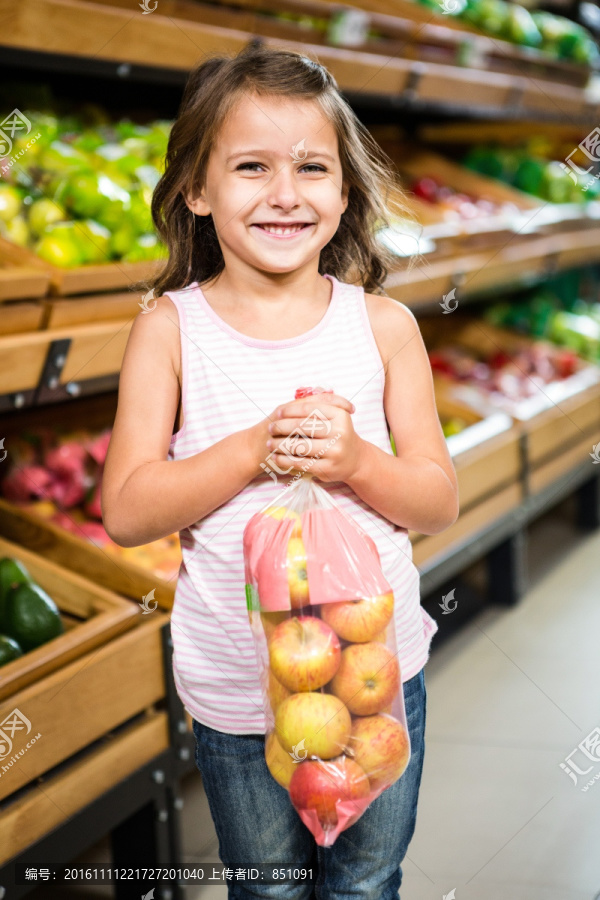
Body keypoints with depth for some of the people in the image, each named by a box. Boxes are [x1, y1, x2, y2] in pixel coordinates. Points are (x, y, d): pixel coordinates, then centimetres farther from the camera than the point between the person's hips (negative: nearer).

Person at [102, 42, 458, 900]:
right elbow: (126, 510, -13)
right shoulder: (171, 327, -10)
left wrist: (355, 462, -23)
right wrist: (254, 450, -25)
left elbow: (440, 502, -4)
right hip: (237, 687, -1)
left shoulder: (382, 323, -7)